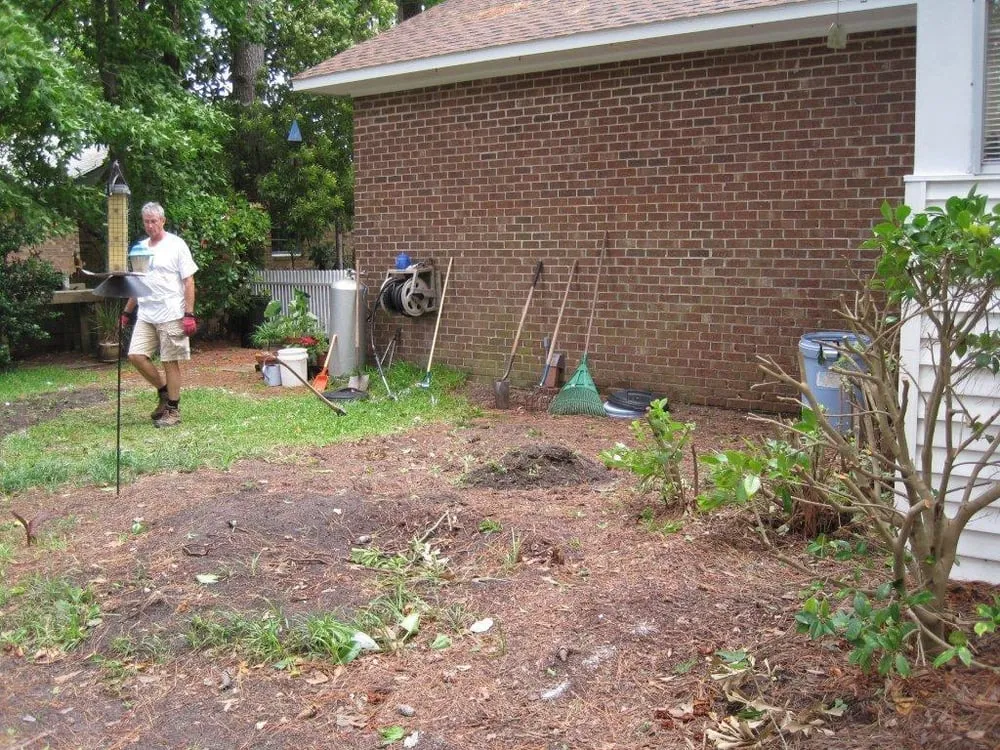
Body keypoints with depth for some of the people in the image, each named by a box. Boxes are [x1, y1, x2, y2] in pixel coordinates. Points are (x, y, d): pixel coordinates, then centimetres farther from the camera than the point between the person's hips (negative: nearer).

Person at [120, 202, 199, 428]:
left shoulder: (176, 245, -4)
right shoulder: (141, 247, 14)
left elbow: (189, 281, -8)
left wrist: (189, 314, -14)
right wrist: (127, 312, 18)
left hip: (171, 315, -6)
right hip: (145, 315, 6)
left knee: (170, 362, -1)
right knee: (136, 355, -2)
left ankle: (173, 409, 9)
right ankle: (164, 391, 17)